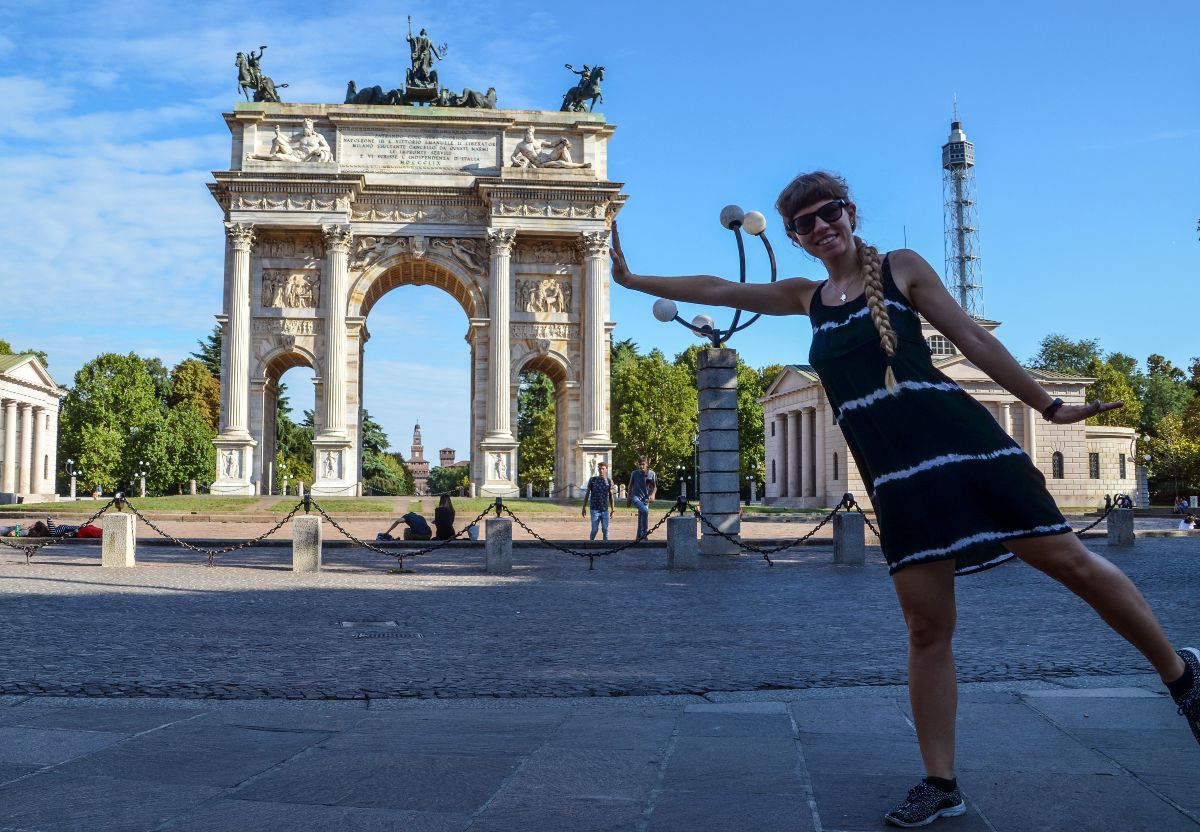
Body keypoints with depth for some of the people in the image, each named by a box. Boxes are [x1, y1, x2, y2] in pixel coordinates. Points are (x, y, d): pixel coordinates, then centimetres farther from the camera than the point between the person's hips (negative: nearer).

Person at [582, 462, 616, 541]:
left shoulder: (609, 481, 4)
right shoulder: (593, 480, 1)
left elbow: (611, 496, 10)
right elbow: (587, 494, 6)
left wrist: (613, 509, 6)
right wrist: (584, 507, 4)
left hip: (605, 510, 2)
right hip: (595, 509, -1)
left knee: (605, 529, 1)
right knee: (594, 530, -5)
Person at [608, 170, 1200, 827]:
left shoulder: (901, 267, 6)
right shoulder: (806, 297, 17)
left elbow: (973, 338, 6)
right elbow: (716, 290, 19)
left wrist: (1048, 406, 8)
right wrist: (632, 280, 18)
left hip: (960, 443, -3)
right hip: (895, 478, 3)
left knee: (1069, 562, -2)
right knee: (927, 630, 3)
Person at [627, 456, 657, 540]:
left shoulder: (652, 474, 1)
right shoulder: (635, 473, 0)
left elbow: (654, 487, 7)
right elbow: (630, 486, 12)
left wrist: (652, 495, -11)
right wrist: (628, 497, 12)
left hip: (645, 499, 2)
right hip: (635, 497, -2)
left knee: (641, 520, 6)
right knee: (645, 510, -29)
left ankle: (639, 537, 17)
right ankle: (645, 531, -23)